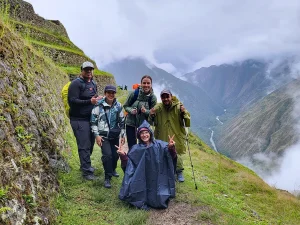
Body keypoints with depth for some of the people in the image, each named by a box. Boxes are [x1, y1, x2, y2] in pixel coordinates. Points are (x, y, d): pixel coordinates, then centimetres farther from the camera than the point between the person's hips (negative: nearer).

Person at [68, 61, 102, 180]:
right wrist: (90, 101, -25)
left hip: (91, 119, 8)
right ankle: (86, 171, 3)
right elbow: (72, 101, -19)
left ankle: (85, 165, 33)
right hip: (79, 120, -8)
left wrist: (98, 99, 4)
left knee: (90, 144, 15)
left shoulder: (93, 84, 16)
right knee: (84, 146, -6)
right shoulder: (76, 83, -10)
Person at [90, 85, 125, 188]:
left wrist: (122, 135, 11)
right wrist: (97, 135, -9)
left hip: (115, 136, 4)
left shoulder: (118, 106, 4)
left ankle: (112, 170, 38)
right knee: (107, 154, -16)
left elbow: (122, 121, 12)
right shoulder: (99, 105, -7)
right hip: (103, 136, -4)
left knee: (115, 154, 8)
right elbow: (93, 121, -4)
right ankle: (107, 177, -2)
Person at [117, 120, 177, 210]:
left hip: (157, 180, -1)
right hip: (142, 181, 2)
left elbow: (172, 157, -9)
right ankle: (143, 201, 17)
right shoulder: (136, 148, 4)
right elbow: (129, 162, 4)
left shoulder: (159, 145, -2)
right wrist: (123, 155, -14)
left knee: (160, 203, -11)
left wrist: (171, 147, -31)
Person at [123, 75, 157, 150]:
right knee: (132, 147, 6)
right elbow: (125, 106, 1)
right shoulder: (134, 93, -11)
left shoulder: (153, 97, -10)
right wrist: (131, 110, -20)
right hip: (131, 123, 0)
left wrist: (146, 111, -24)